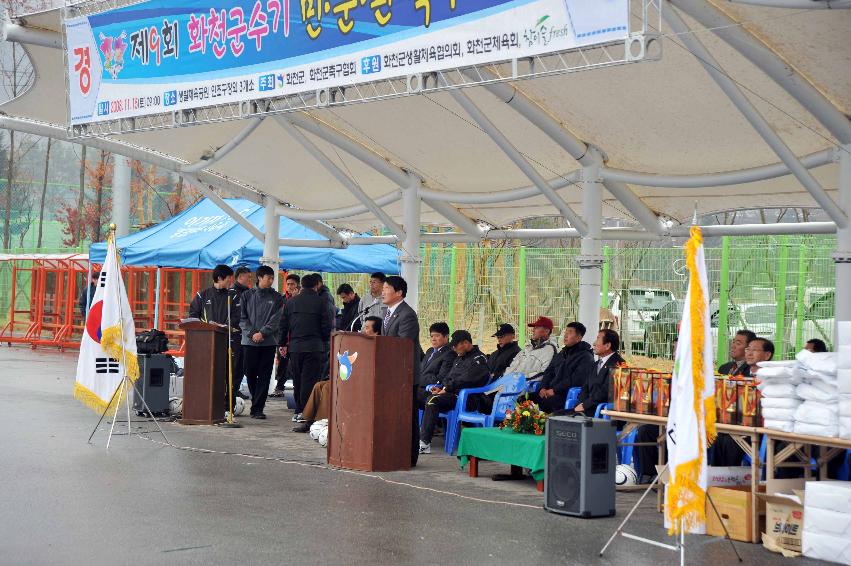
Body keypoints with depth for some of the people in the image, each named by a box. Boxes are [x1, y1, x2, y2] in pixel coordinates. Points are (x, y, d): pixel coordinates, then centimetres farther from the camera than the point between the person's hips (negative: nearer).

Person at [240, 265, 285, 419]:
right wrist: (252, 333, -11)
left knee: (264, 376, -4)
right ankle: (256, 403, 25)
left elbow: (276, 320, -3)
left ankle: (257, 408, -4)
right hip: (249, 341, 1)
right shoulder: (247, 296, 7)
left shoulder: (277, 298, 5)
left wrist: (262, 333, -14)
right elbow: (242, 317, 3)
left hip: (269, 341, -1)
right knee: (250, 374, 7)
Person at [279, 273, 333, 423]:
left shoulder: (291, 302, 7)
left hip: (295, 347, 4)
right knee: (310, 380, -2)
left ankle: (298, 411, 15)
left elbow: (283, 325, 10)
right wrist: (323, 339, 11)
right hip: (314, 347, -4)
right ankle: (305, 412, -7)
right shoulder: (321, 302, -4)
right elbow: (327, 326, -6)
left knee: (297, 380, 12)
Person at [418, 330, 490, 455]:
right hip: (451, 393, 9)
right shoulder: (459, 358, 25)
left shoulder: (479, 359, -5)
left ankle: (425, 443, -33)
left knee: (433, 400, -31)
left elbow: (466, 380, -16)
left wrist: (446, 388, -13)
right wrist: (440, 387, 5)